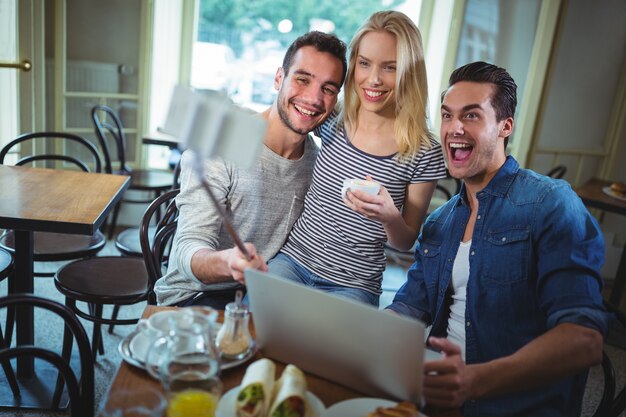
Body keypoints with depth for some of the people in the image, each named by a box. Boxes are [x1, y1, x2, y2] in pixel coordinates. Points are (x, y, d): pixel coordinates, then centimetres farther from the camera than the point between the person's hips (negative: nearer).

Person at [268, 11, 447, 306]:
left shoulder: (424, 154, -10)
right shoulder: (332, 122, -2)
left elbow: (406, 243, -1)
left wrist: (390, 217, -22)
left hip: (353, 285, -2)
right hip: (292, 260, 2)